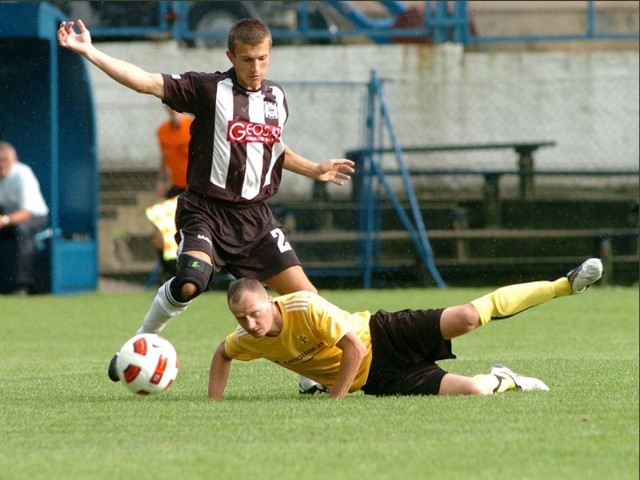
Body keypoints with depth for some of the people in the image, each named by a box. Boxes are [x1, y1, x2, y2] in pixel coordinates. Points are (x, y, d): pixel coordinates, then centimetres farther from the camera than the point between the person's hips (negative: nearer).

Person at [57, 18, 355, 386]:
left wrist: (314, 170, 26)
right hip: (208, 212, -5)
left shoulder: (277, 97, 10)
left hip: (256, 216, 5)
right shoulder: (209, 89, -8)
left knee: (304, 294, -2)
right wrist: (89, 52, -26)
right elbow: (148, 82, -18)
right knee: (190, 283, -30)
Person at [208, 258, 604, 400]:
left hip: (384, 337, -4)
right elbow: (222, 355, 19)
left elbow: (355, 347, -26)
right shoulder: (248, 341, -5)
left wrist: (334, 400, -21)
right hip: (379, 380, 4)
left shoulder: (305, 307, -25)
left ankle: (565, 285, -1)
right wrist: (214, 403, 5)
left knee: (467, 318, -22)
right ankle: (501, 380, 19)